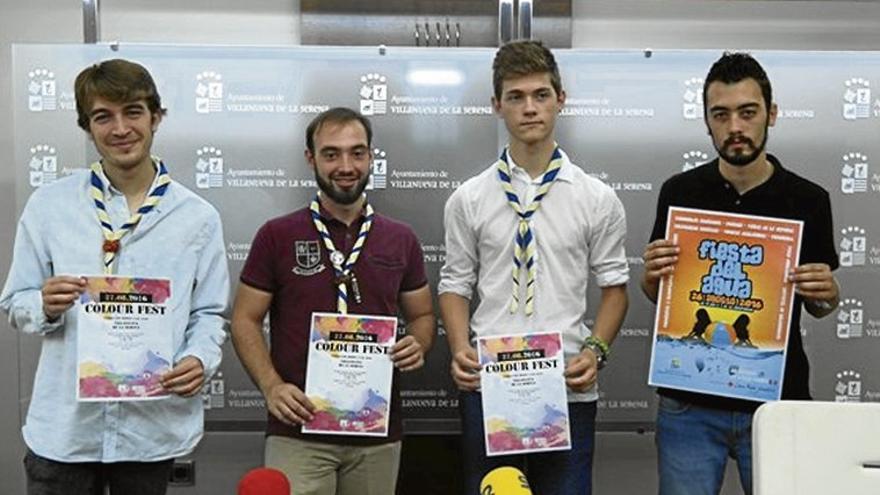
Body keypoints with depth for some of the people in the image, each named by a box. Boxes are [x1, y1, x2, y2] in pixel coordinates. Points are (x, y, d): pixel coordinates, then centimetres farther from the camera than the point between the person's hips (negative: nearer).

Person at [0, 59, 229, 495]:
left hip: (154, 428, 0)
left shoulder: (197, 217, 2)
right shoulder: (48, 205, 2)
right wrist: (45, 307, -16)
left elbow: (209, 312, 5)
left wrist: (200, 359, -14)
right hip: (63, 427, 0)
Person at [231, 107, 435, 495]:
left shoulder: (400, 240, 7)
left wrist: (418, 345, -7)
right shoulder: (277, 236, -1)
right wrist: (271, 386, -13)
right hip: (298, 430, -3)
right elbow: (245, 320, 1)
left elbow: (422, 315, 15)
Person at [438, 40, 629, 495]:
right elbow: (456, 285, 8)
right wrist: (461, 350, -8)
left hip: (568, 388, 0)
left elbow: (614, 284, 6)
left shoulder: (597, 198, 2)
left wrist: (595, 350, -8)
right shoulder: (468, 199, 4)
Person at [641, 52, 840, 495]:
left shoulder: (808, 200, -2)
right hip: (689, 402, 0)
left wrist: (825, 294, -13)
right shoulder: (679, 193, -2)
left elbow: (819, 305, 9)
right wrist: (652, 275, -14)